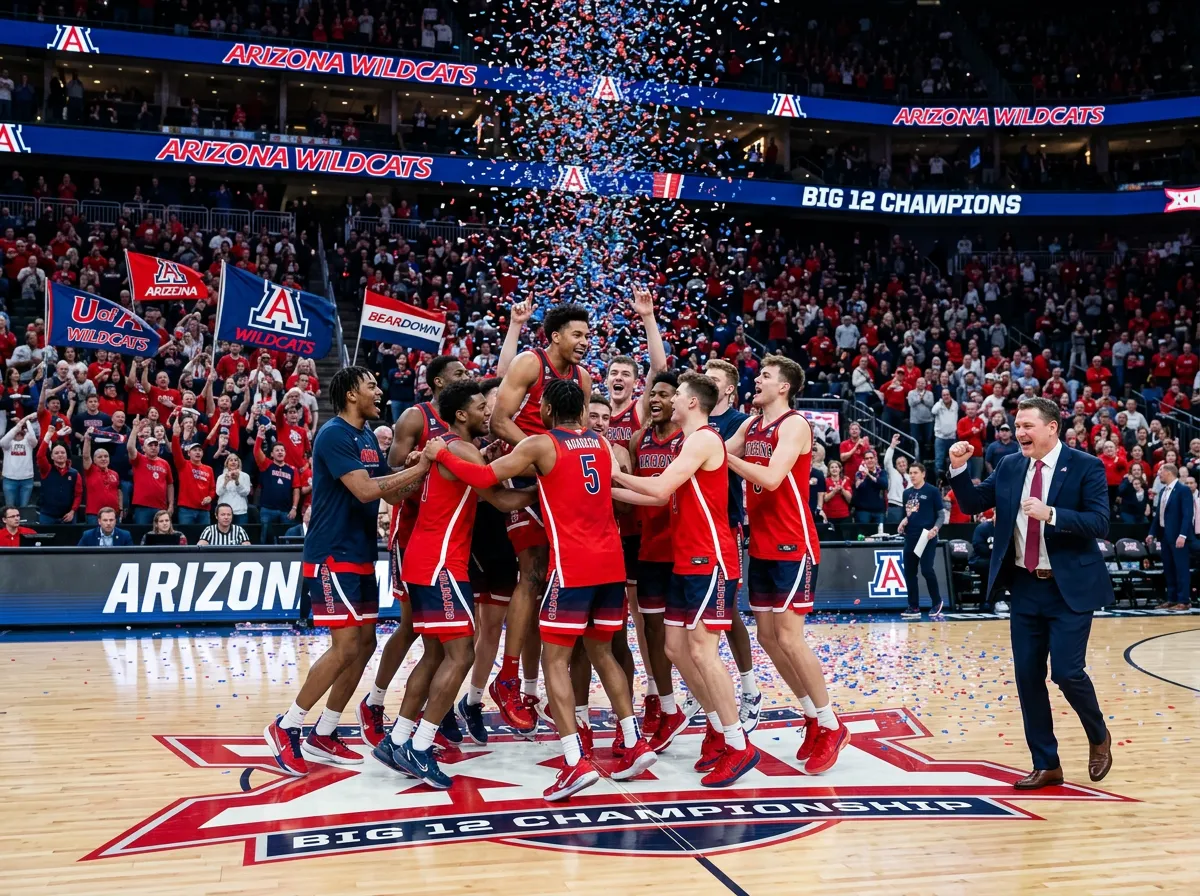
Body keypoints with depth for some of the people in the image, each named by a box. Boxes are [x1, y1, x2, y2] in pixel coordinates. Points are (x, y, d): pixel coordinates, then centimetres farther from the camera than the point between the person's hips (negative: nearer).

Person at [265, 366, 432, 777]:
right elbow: (365, 490, -26)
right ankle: (285, 728, 1)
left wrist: (425, 474, 1)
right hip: (332, 555, -9)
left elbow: (392, 494, 17)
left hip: (361, 555, 9)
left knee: (364, 644, 8)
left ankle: (322, 736, 17)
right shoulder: (333, 435, -15)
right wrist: (420, 468, -22)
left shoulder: (368, 437, 14)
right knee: (346, 646, -12)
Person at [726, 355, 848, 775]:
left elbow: (771, 477, -24)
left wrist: (727, 455, -21)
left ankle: (831, 727, 7)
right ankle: (813, 716, 24)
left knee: (789, 638, -8)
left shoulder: (794, 424, -12)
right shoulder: (751, 424, 12)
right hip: (762, 546, 8)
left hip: (793, 547, -8)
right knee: (767, 637, 10)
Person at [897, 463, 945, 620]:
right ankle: (914, 608, 12)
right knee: (909, 572, 4)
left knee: (927, 570, -10)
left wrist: (935, 529, -19)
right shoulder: (907, 492, 13)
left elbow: (941, 514, -3)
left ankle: (936, 602, 13)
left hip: (927, 537, -6)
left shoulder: (932, 491, -3)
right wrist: (904, 521, 0)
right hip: (910, 537, 6)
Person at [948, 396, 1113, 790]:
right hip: (1024, 587, 5)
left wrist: (1050, 514, -27)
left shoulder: (1085, 466, -8)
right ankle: (1046, 765, 18)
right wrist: (958, 468, -7)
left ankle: (1099, 736, 24)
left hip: (1069, 588, -5)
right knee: (1028, 677, 5)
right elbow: (972, 503, 8)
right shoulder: (1010, 466, 6)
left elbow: (1099, 523, -15)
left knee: (1067, 672, -8)